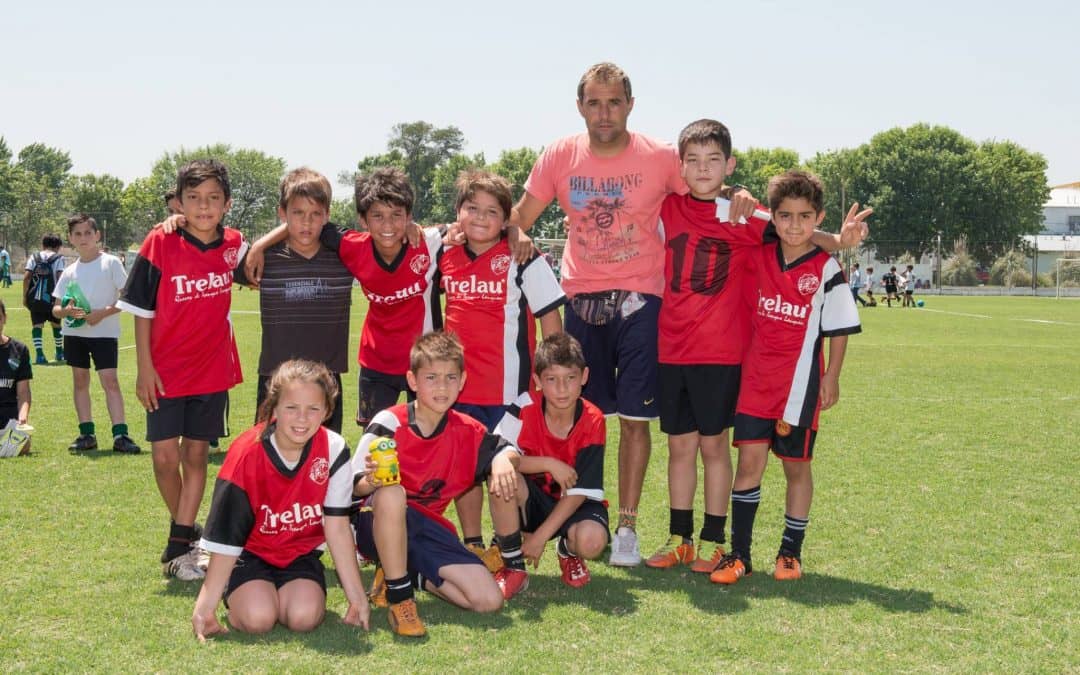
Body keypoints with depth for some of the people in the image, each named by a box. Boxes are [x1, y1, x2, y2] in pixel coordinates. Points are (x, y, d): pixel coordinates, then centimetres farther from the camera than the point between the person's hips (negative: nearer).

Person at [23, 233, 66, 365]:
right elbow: (60, 277, -8)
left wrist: (25, 296, 4)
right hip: (51, 298, -1)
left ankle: (39, 354, -13)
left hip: (34, 298, 1)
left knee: (37, 325, 2)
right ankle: (60, 353, 29)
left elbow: (26, 277, 0)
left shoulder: (34, 257, 9)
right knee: (56, 324, 17)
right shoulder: (59, 258, 3)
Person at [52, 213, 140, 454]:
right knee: (80, 380, 7)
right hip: (74, 333, 5)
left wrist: (103, 312, -18)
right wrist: (66, 311, -14)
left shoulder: (111, 263, -4)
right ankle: (86, 434, 14)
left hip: (104, 332, -5)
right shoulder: (69, 271, 8)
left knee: (110, 380, -11)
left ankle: (120, 435, -13)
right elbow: (55, 308, 9)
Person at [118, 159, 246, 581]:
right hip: (166, 371, -2)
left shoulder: (233, 245, -3)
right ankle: (186, 529, 21)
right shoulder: (161, 244, -12)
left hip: (212, 370, 2)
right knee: (165, 457, -4)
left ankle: (180, 543, 12)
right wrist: (144, 368, -9)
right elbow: (141, 309, -7)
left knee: (196, 453, 6)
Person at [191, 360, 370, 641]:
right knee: (257, 618, -26)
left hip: (301, 553, 2)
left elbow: (337, 528, -9)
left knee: (304, 617, -25)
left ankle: (281, 593, 11)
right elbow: (226, 538, -17)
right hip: (251, 554, -1)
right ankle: (237, 595, 10)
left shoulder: (333, 450, -16)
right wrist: (205, 606, -20)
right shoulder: (246, 454, -21)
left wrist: (357, 597, -8)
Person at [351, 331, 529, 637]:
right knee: (391, 493, -42)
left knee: (488, 600, -16)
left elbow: (506, 450, 11)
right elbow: (355, 487, -19)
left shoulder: (467, 431, -2)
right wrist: (371, 481, -43)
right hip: (378, 525, -3)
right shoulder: (389, 423, -16)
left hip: (429, 528, 4)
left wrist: (504, 460, -14)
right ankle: (398, 597, -27)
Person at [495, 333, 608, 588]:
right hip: (533, 500, 0)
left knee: (591, 541, -33)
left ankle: (568, 551, 8)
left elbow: (580, 490, -17)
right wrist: (549, 464, -32)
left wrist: (541, 536, -22)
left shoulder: (592, 422, -18)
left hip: (575, 503, 0)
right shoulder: (526, 407, -18)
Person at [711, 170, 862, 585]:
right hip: (756, 377, 2)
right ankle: (739, 554, 4)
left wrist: (831, 377, -4)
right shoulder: (758, 257, 2)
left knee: (796, 465, 9)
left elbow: (840, 328, -2)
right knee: (749, 461, -1)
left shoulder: (826, 269, -6)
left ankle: (791, 552, 21)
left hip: (800, 380, -2)